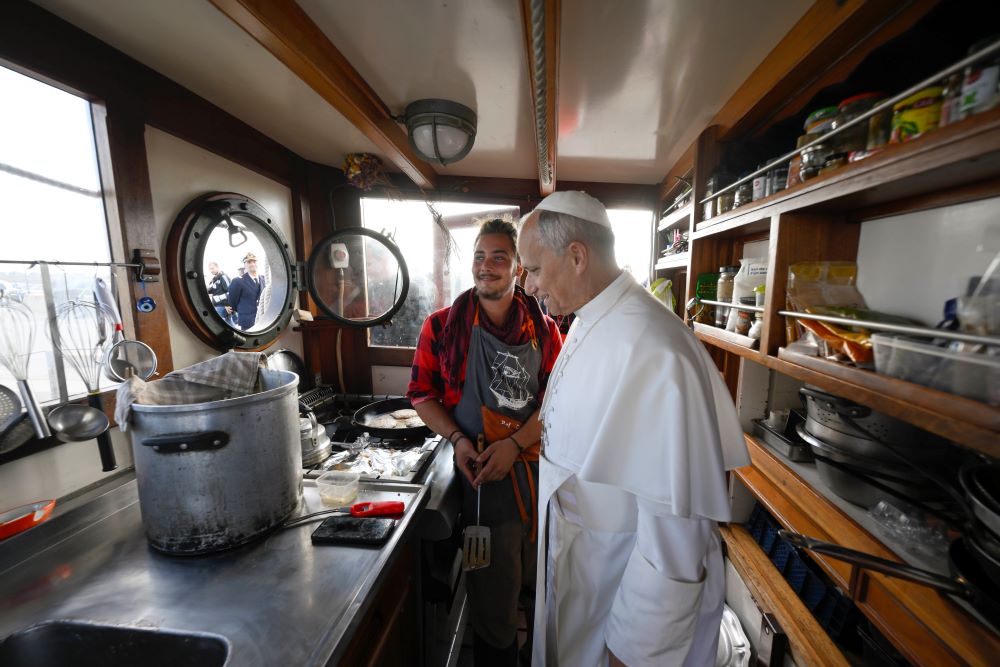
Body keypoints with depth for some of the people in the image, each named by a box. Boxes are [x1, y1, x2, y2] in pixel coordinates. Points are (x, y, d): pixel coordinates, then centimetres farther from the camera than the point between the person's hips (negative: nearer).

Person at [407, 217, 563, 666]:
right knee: (494, 600, 16)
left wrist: (515, 444, -17)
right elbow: (422, 393, 0)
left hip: (542, 471, 3)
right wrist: (457, 439, -14)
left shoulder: (544, 329, -1)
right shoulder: (442, 326, -4)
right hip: (482, 478, -2)